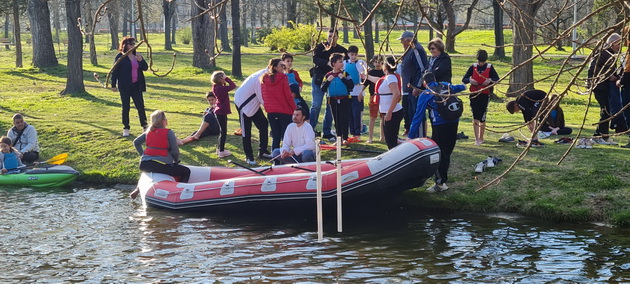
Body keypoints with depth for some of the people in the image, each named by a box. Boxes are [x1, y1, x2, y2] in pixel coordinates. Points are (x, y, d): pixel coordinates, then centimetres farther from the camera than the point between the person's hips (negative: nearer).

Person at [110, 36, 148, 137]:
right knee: (126, 108, 4)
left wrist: (141, 60, -12)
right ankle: (126, 128, 13)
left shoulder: (137, 56, 10)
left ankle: (145, 126, 15)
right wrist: (113, 85, -9)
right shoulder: (120, 57, -6)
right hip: (125, 87, -4)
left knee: (140, 106, 4)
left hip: (136, 86, 4)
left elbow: (145, 68, 8)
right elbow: (115, 71, -6)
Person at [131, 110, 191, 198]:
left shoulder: (148, 132, 13)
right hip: (162, 165, -6)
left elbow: (136, 142, 20)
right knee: (186, 171, 7)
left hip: (144, 164, 6)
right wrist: (176, 161, 12)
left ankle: (138, 188, 29)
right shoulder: (169, 133, -4)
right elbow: (175, 151, -6)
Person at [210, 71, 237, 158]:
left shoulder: (217, 87, 5)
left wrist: (225, 81, 2)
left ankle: (219, 148, 30)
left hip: (219, 112, 10)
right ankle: (221, 151, 1)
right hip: (221, 112, -10)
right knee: (223, 132, -2)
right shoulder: (220, 88, -22)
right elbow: (233, 86, -23)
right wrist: (227, 79, -14)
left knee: (223, 131, 20)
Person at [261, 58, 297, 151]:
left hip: (270, 111, 5)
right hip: (284, 111, -5)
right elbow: (288, 95, -10)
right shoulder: (283, 78, -10)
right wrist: (295, 109, -1)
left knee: (275, 137, 11)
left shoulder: (264, 79, 5)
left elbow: (264, 97, 10)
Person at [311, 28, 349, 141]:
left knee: (331, 106, 6)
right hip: (319, 80, -3)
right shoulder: (320, 47, -1)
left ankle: (327, 132, 14)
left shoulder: (342, 50, 8)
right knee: (316, 105, -7)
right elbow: (315, 59, -16)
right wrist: (328, 63, -30)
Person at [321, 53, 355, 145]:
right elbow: (323, 89, 2)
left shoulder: (345, 74, -2)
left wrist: (343, 78, -19)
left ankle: (345, 138, 4)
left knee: (344, 119, -2)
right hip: (333, 101, 2)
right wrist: (328, 81, -12)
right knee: (337, 120, 8)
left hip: (344, 100, -2)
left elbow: (351, 86, -12)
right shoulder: (328, 75, 3)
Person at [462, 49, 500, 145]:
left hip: (485, 95, -1)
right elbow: (464, 79, 4)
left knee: (482, 118, 3)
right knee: (475, 117, -4)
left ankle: (481, 138, 18)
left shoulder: (490, 67, 1)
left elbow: (497, 79, -1)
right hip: (474, 94, 1)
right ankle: (477, 138, -3)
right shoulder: (473, 67, 3)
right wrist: (470, 80, -17)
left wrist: (490, 80, -20)